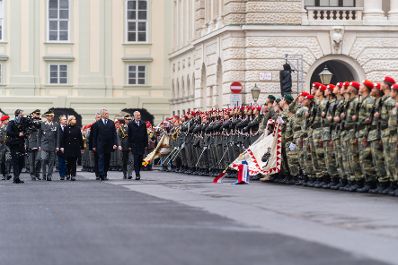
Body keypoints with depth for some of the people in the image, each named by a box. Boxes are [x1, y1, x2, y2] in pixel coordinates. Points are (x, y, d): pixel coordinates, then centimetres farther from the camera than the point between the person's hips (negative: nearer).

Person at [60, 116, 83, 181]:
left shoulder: (77, 129, 6)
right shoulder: (66, 129, 3)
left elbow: (80, 139, 8)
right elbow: (63, 138, 3)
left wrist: (81, 147, 5)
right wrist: (62, 147, -3)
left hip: (75, 148, 1)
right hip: (68, 148, -1)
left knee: (74, 162, 0)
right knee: (68, 162, 3)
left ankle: (73, 175, 2)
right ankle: (68, 174, 21)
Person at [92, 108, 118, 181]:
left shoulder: (111, 123, 7)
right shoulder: (98, 123, 1)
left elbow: (114, 134, 6)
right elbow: (95, 135, 2)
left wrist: (115, 143, -5)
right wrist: (94, 145, -2)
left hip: (109, 145, 3)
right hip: (100, 145, -3)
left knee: (107, 160, 7)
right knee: (101, 159, -8)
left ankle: (105, 174, 16)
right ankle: (101, 175, -13)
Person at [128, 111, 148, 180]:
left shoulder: (143, 124, 8)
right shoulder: (131, 124, 1)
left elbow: (145, 134, 10)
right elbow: (129, 135, 2)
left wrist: (146, 144, 4)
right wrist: (130, 145, -3)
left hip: (142, 144, 3)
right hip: (134, 145, -3)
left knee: (140, 159, 5)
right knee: (136, 159, -8)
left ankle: (138, 171, 21)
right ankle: (137, 174, -10)